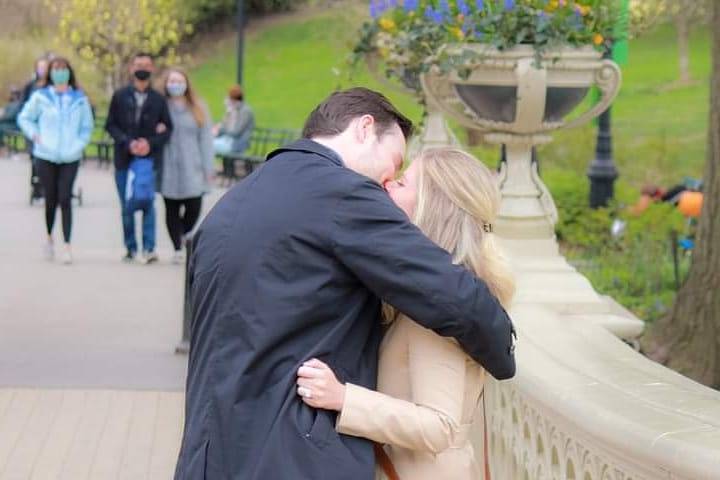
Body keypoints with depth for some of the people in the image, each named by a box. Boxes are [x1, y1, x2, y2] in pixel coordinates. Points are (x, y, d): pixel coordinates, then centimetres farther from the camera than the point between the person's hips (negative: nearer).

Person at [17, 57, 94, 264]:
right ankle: (49, 237, 30)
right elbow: (24, 118, 11)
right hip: (46, 156, 0)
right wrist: (35, 135, -4)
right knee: (51, 199, 7)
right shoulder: (40, 97, 0)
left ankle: (67, 245, -8)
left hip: (70, 157, 0)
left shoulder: (80, 99, 3)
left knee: (65, 199, -8)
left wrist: (79, 144, -3)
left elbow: (87, 127, 12)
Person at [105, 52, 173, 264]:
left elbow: (167, 129, 5)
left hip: (149, 158, -1)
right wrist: (128, 143, -10)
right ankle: (130, 247, 16)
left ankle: (149, 248, -7)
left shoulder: (158, 99, 5)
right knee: (127, 206, 5)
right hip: (124, 159, 1)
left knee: (148, 204, -9)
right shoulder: (120, 96, 6)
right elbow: (111, 125, 4)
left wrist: (150, 143, -11)